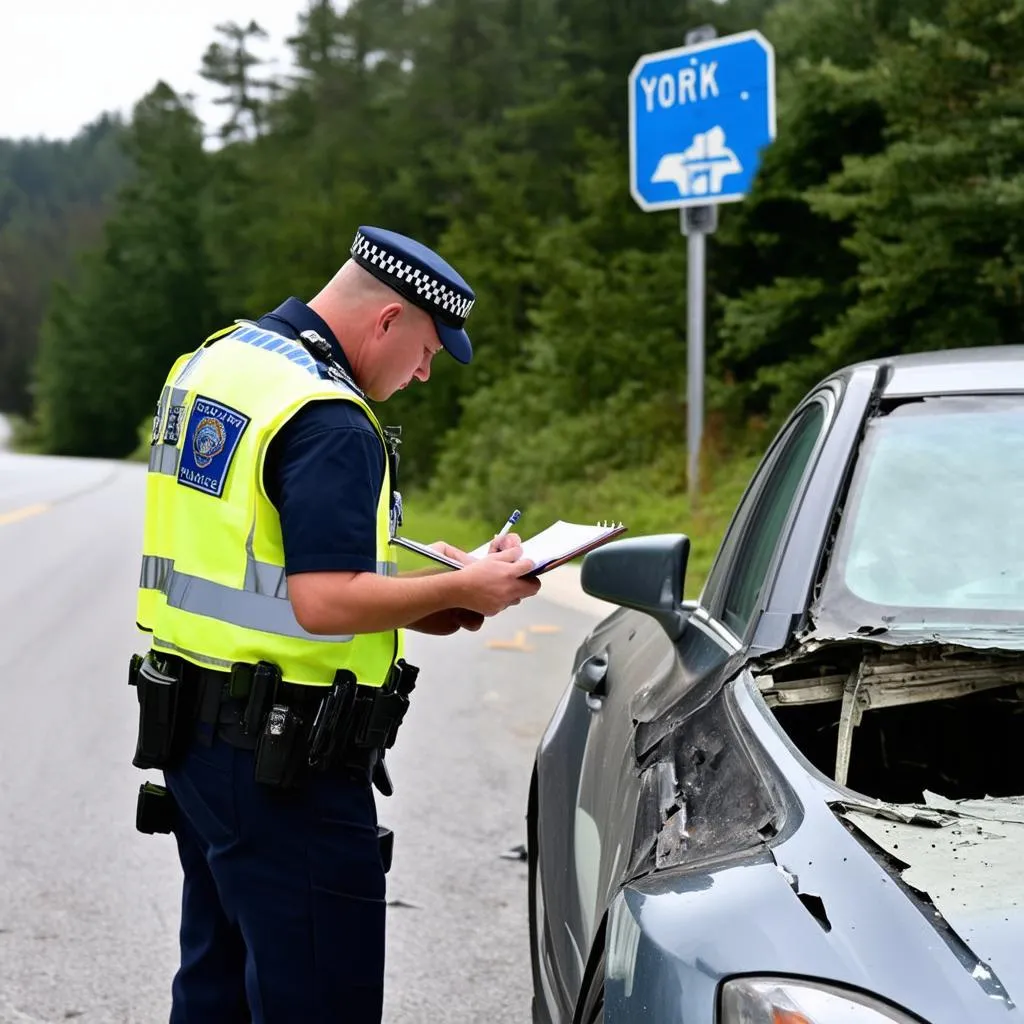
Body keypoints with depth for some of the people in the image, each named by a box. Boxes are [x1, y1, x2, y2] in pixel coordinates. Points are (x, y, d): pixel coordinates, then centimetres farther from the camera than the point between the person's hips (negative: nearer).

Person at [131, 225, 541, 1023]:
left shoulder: (215, 358, 12)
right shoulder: (331, 424, -19)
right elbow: (326, 603, -25)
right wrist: (464, 589, -12)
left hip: (190, 716, 10)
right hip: (282, 757, -10)